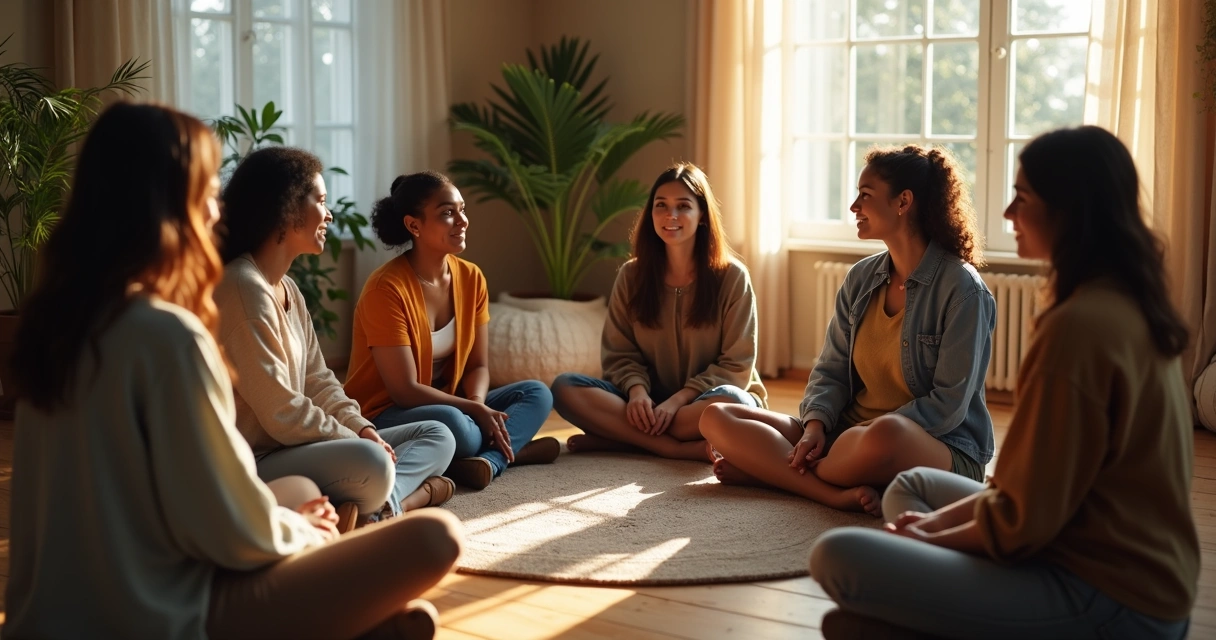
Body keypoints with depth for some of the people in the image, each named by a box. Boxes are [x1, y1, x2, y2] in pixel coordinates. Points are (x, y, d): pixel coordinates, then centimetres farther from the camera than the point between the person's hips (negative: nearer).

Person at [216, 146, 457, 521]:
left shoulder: (288, 289, 16)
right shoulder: (244, 288, -17)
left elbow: (318, 381, 14)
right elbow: (282, 414, -20)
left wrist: (364, 430, -3)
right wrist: (360, 442, -10)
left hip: (290, 448, 11)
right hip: (253, 463, -11)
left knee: (437, 436, 7)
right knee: (370, 465, -41)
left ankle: (387, 502, -19)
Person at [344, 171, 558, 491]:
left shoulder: (471, 278, 2)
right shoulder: (387, 289, -19)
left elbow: (477, 365, 5)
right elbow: (405, 390, -21)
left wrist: (477, 405, -16)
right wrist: (476, 410, -22)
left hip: (447, 405, 9)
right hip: (383, 416, -8)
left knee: (536, 393, -7)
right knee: (452, 423, -39)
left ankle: (489, 460, -30)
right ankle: (513, 448, -13)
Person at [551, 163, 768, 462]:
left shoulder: (731, 277, -5)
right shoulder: (631, 276, 3)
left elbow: (736, 365, -6)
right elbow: (620, 354, 4)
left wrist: (679, 400, -19)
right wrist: (637, 390, -18)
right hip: (650, 402, 3)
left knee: (730, 402, -38)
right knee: (565, 388, -21)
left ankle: (621, 438, -24)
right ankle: (676, 448, -29)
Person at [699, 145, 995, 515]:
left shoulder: (961, 288, -11)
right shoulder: (860, 279, 10)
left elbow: (950, 404, -14)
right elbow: (831, 369, 8)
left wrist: (876, 433, -21)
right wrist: (815, 427, -12)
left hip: (939, 449, -7)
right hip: (849, 433, 7)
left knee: (885, 435, -44)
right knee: (717, 419, -8)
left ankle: (770, 471, -17)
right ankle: (835, 493, -26)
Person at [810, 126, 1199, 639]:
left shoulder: (1079, 324, -22)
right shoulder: (1131, 305, 8)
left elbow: (1024, 522, -20)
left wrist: (936, 535, -2)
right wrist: (945, 519, 7)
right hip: (1140, 567, 10)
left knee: (839, 558, -21)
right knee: (912, 486, 25)